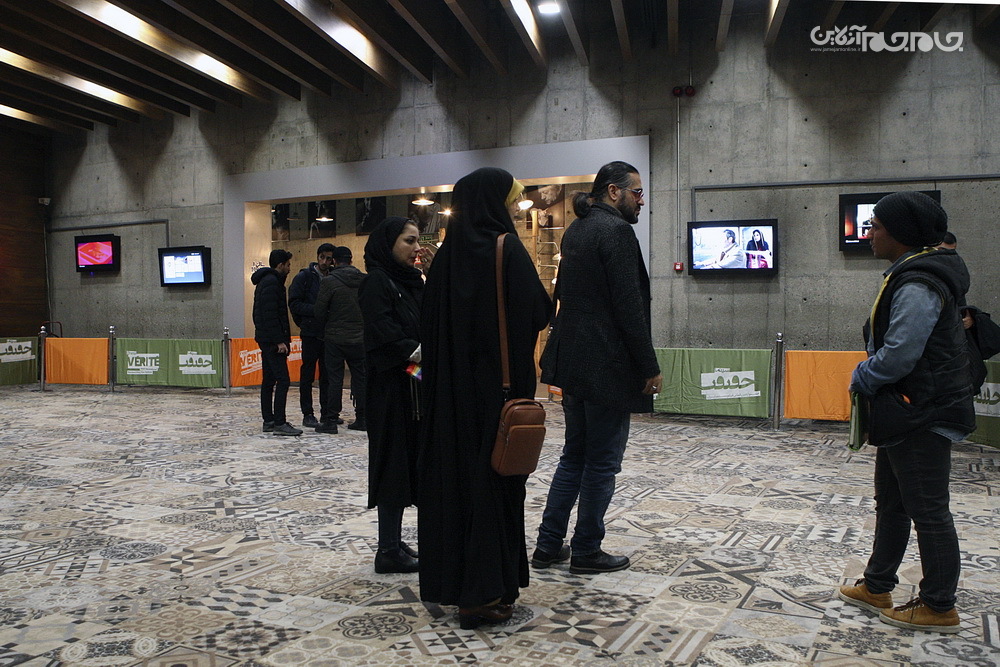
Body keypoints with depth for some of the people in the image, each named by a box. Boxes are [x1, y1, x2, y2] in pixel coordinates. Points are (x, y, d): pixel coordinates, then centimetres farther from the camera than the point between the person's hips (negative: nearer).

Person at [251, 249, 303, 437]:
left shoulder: (265, 281, 19)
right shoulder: (271, 282, -13)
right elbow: (270, 314, -21)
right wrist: (280, 341, -21)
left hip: (266, 339, 11)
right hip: (272, 339, -11)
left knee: (269, 381, 12)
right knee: (282, 380, -12)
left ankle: (268, 421, 17)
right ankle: (279, 423, -12)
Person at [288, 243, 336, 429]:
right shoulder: (304, 277, -2)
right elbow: (294, 304, -7)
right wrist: (316, 310, -17)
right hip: (310, 333, -4)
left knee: (327, 374, 8)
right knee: (308, 374, 1)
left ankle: (327, 412, 15)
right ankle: (308, 414, 7)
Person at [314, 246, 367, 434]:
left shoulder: (329, 281, -9)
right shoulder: (365, 280, 1)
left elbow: (320, 311, -7)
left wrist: (326, 327, 11)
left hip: (335, 339, -3)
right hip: (360, 338, 3)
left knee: (334, 379, 2)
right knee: (360, 378, 10)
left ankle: (331, 420, 5)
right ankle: (361, 418, 15)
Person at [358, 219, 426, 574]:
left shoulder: (411, 281, 17)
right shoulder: (376, 282, -8)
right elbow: (384, 333, -19)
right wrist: (419, 353, -27)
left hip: (415, 386, 8)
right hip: (391, 387, -8)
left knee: (411, 462, 10)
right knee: (394, 461, -4)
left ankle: (393, 542, 20)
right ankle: (388, 551, 6)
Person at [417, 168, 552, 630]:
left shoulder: (447, 253, 8)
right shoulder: (507, 249, -11)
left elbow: (430, 320, 8)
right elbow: (536, 314, -17)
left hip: (449, 384, 6)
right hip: (497, 383, -6)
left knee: (452, 472, 14)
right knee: (494, 476, 2)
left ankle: (447, 577, 26)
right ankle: (484, 595, 10)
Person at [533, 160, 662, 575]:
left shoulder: (576, 230, 14)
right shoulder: (616, 231, -14)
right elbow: (629, 307, -19)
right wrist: (650, 368, -13)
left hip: (574, 362, 9)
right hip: (607, 365, -9)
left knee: (574, 456, 17)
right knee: (602, 463, 4)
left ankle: (548, 545, 22)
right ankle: (586, 552, 16)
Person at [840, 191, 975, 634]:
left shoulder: (918, 285, -21)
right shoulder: (911, 275, 13)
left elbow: (900, 354, -25)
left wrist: (862, 379, -8)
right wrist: (869, 379, 8)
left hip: (922, 416, -11)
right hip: (906, 413, 11)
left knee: (928, 512, 1)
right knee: (890, 503, 18)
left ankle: (939, 608, 15)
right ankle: (876, 587, 30)